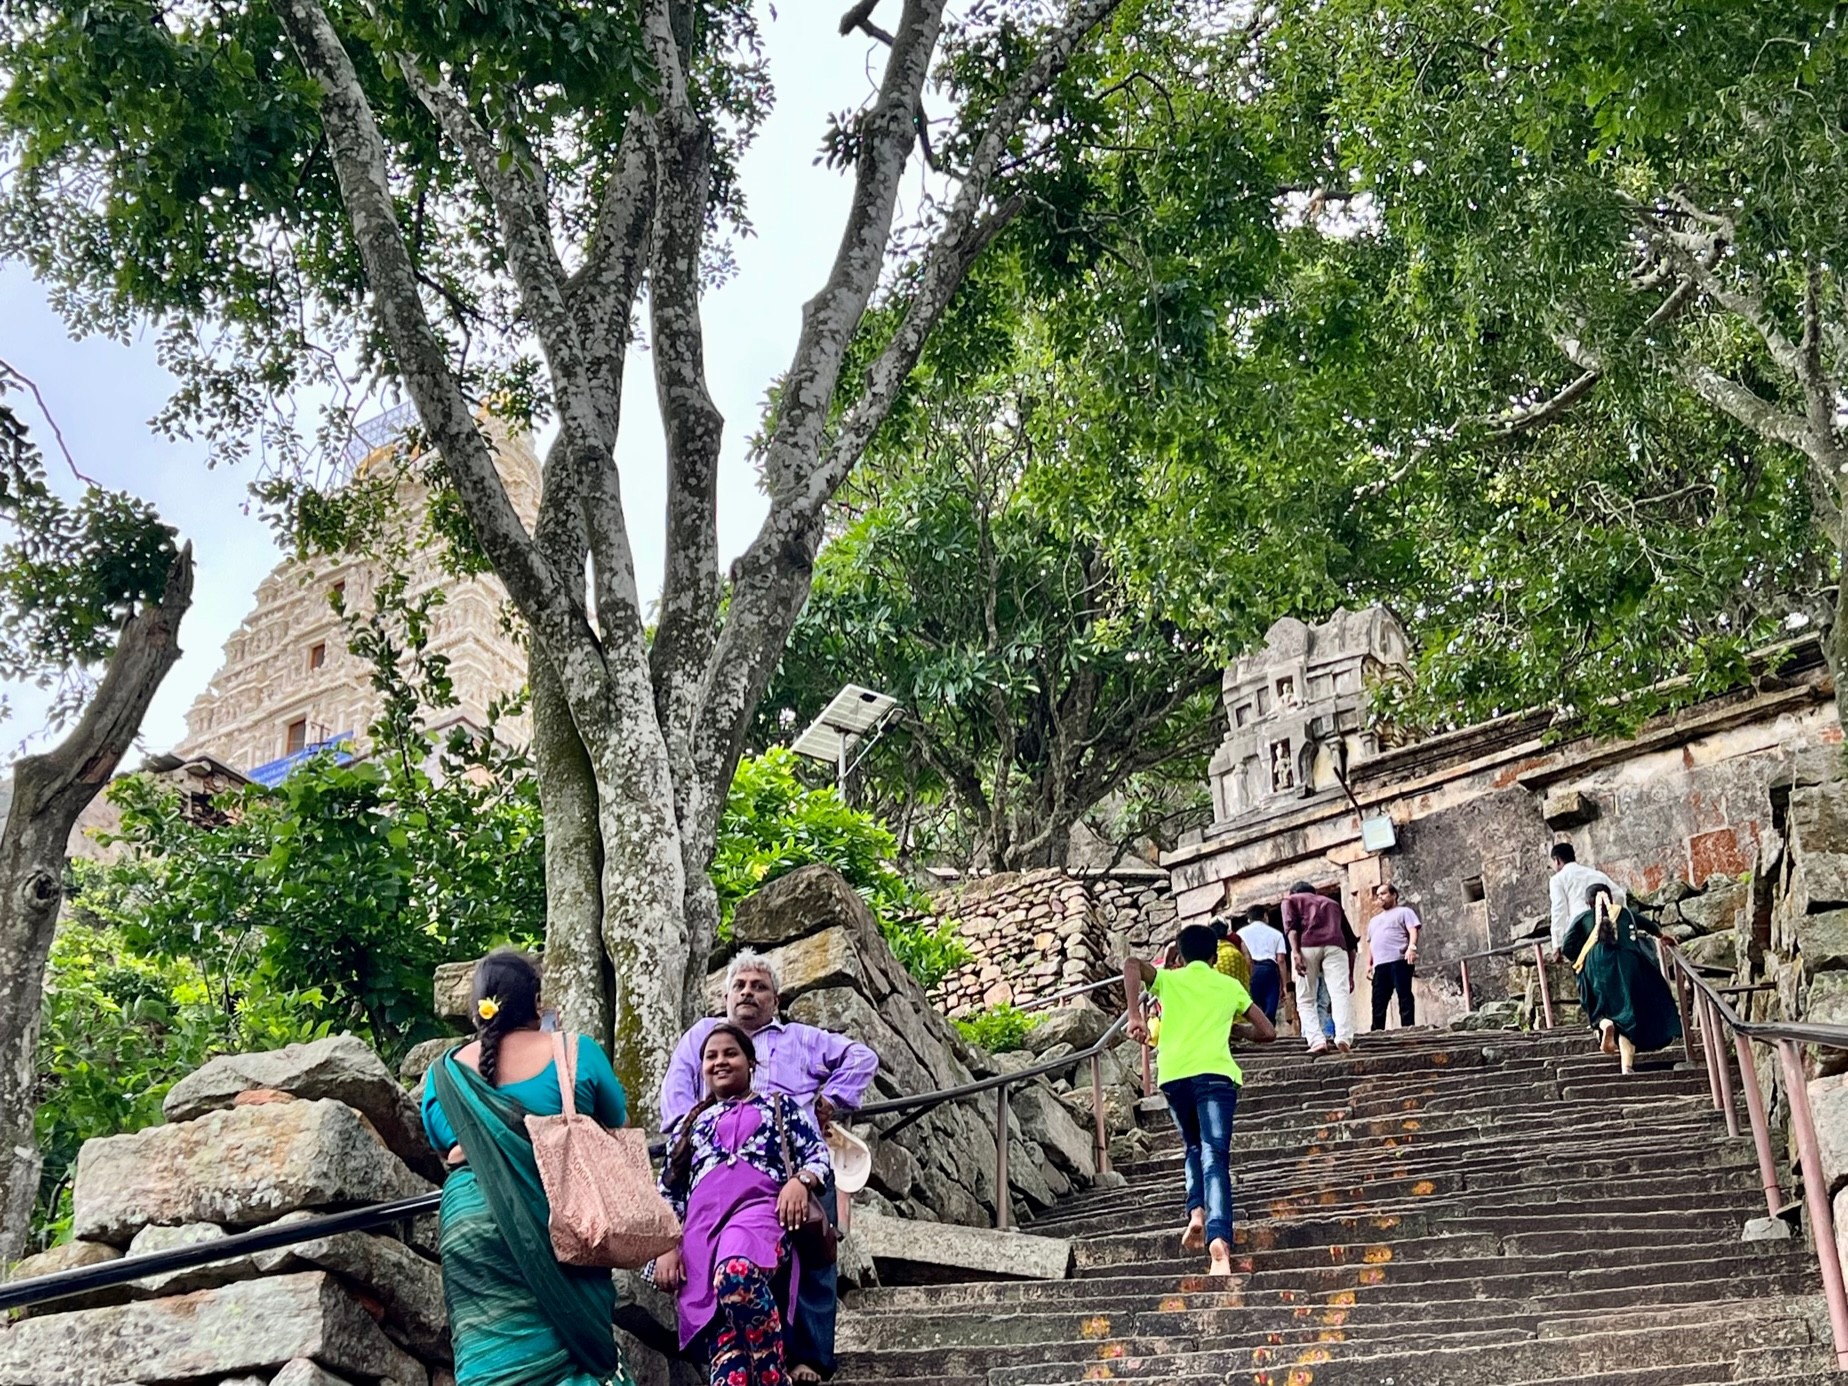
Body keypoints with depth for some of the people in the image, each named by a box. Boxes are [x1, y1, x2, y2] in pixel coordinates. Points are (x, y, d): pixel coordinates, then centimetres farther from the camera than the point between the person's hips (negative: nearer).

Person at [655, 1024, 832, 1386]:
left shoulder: (778, 1105, 23)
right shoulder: (691, 1123, 30)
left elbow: (818, 1154, 13)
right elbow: (669, 1191, 24)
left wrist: (800, 1180, -10)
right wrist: (666, 1246, 9)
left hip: (759, 1212, -3)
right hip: (702, 1227, 3)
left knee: (736, 1273, -40)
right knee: (723, 1342, -17)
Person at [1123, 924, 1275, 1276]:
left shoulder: (1168, 980, 19)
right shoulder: (1230, 986, 21)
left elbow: (1131, 964, -1)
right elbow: (1267, 1032, 22)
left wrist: (1135, 1016, -5)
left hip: (1173, 1075, 1)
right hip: (1215, 1073, -1)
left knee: (1196, 1149, 26)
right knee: (1215, 1157, -12)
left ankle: (1197, 1212, 2)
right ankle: (1219, 1243, -33)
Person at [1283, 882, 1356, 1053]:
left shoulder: (1291, 899, 27)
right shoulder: (1332, 903, 37)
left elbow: (1291, 926, 3)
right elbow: (1350, 941, 29)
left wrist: (1296, 953, -10)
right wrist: (1350, 975, 30)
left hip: (1307, 946, -2)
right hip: (1335, 946, 2)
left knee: (1306, 999, 7)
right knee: (1340, 994, -10)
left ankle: (1317, 1041, -10)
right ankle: (1344, 1038, -30)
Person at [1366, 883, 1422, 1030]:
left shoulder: (1404, 911, 13)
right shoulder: (1374, 920, 33)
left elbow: (1413, 931, -2)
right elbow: (1370, 943, 30)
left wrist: (1411, 947, -21)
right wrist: (1369, 964, 17)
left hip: (1399, 960, -6)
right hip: (1379, 965, 7)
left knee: (1404, 996, -11)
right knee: (1378, 1001, 0)